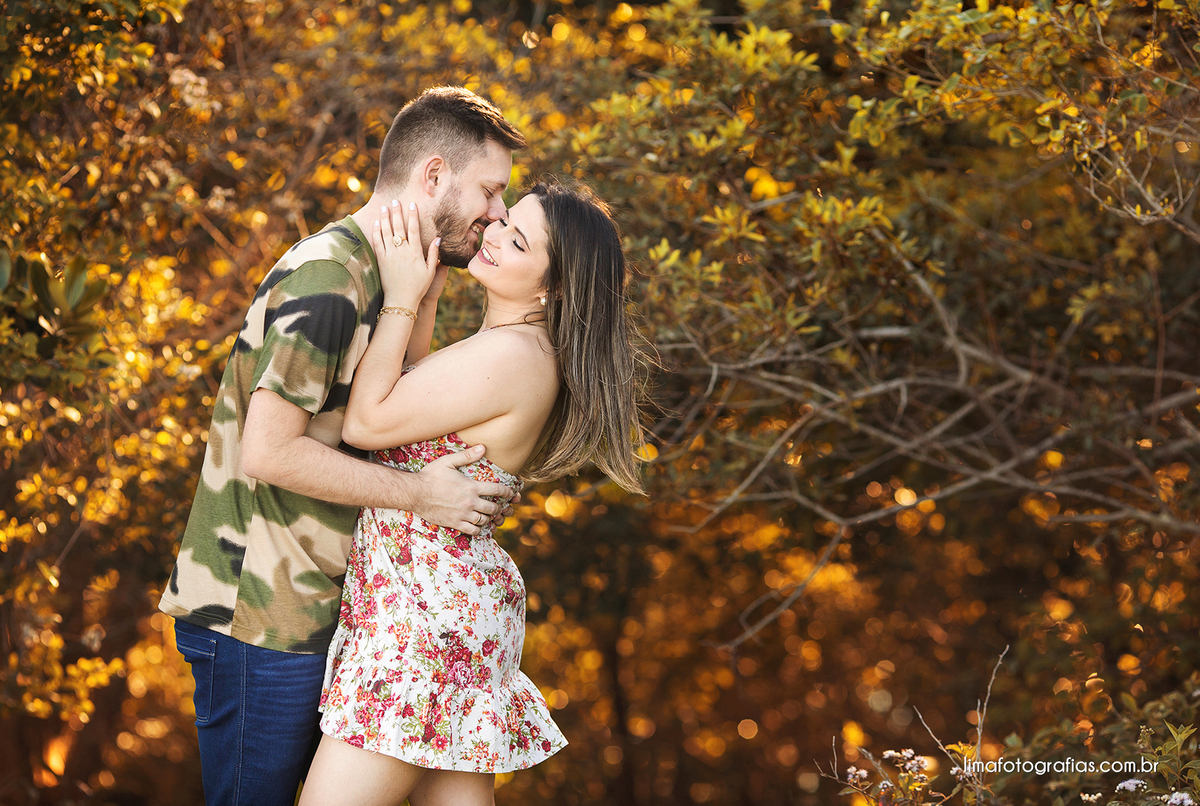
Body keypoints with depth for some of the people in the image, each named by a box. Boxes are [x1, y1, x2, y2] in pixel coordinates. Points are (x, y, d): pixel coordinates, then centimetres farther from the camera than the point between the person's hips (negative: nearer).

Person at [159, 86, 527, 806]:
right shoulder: (327, 277, -19)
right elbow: (269, 451, -23)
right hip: (260, 616, -10)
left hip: (310, 608, 10)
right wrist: (420, 493, -17)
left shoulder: (373, 274, 15)